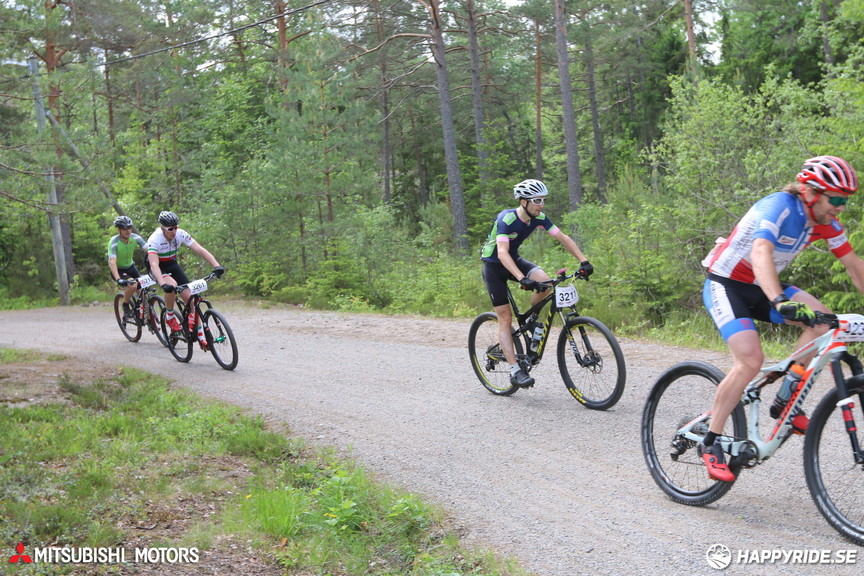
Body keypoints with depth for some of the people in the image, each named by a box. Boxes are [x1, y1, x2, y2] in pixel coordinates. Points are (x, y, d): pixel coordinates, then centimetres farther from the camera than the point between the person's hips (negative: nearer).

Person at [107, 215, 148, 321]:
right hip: (118, 269, -4)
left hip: (130, 266, 4)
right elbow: (112, 262, -38)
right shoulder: (114, 242, -28)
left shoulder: (135, 238, -17)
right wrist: (118, 279, -52)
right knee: (132, 286, -29)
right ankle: (125, 307, -2)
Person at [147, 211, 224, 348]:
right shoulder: (154, 239, -30)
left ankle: (200, 335, -1)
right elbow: (154, 264, -41)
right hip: (159, 269, -4)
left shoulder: (181, 234, -20)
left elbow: (200, 250, -25)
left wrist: (216, 265, -39)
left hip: (172, 265, 4)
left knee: (190, 297, -9)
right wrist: (163, 284, -57)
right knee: (172, 285, -36)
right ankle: (169, 316, -10)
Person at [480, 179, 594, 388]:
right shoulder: (506, 219, -29)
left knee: (544, 281, -25)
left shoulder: (538, 217, -11)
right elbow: (502, 253, -40)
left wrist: (584, 261, -21)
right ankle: (515, 371, -7)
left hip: (514, 259, 5)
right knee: (505, 318, -8)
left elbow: (563, 238, -9)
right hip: (494, 266, -5)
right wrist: (522, 279, -52)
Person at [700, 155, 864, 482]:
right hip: (725, 285, -7)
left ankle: (785, 402, -2)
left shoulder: (826, 223, -2)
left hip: (759, 287, 7)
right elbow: (761, 254, -43)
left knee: (821, 319, -15)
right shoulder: (779, 207, -25)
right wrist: (780, 303, -57)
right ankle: (709, 444, -12)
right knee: (750, 360, -23)